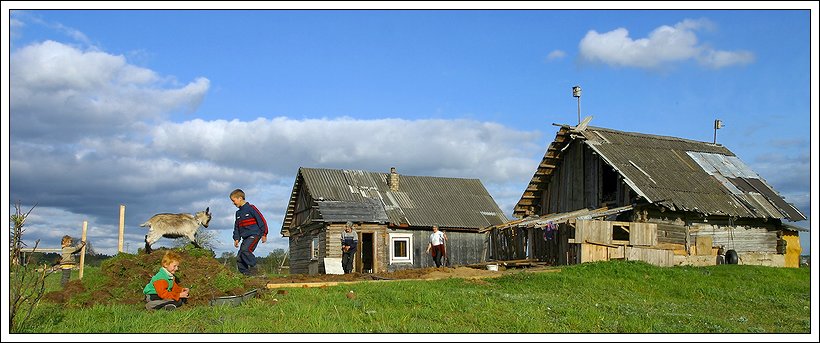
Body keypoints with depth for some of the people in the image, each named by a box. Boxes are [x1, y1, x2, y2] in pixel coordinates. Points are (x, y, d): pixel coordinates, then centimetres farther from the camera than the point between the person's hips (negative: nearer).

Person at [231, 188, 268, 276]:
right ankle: (245, 274, 5)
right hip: (245, 237, 8)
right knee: (239, 258, 0)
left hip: (254, 234, -8)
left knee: (245, 250, -31)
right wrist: (236, 238, 13)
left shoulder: (251, 208, -5)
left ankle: (253, 266, -21)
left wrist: (264, 234, -8)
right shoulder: (238, 213, 18)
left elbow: (261, 220, -7)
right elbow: (236, 227, 24)